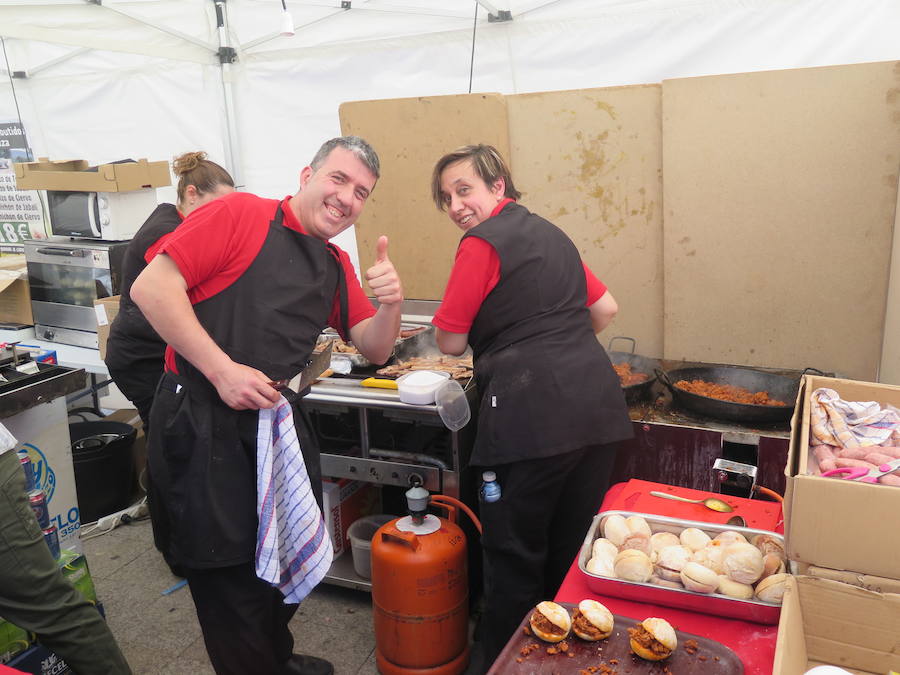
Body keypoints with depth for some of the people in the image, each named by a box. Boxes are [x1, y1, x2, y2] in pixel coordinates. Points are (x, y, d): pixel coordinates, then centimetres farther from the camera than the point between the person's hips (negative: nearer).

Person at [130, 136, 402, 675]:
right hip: (204, 422, -7)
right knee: (230, 570, 5)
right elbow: (152, 287, -16)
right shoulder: (241, 214, -9)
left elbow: (375, 351, 11)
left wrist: (391, 302, -10)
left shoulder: (338, 267, 13)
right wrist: (222, 369, -21)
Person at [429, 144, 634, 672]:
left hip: (535, 412, -8)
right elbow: (607, 308, 25)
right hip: (599, 404, 8)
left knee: (515, 553, 7)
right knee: (575, 547, 19)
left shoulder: (483, 243, -4)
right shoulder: (550, 233, 19)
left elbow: (451, 343, -1)